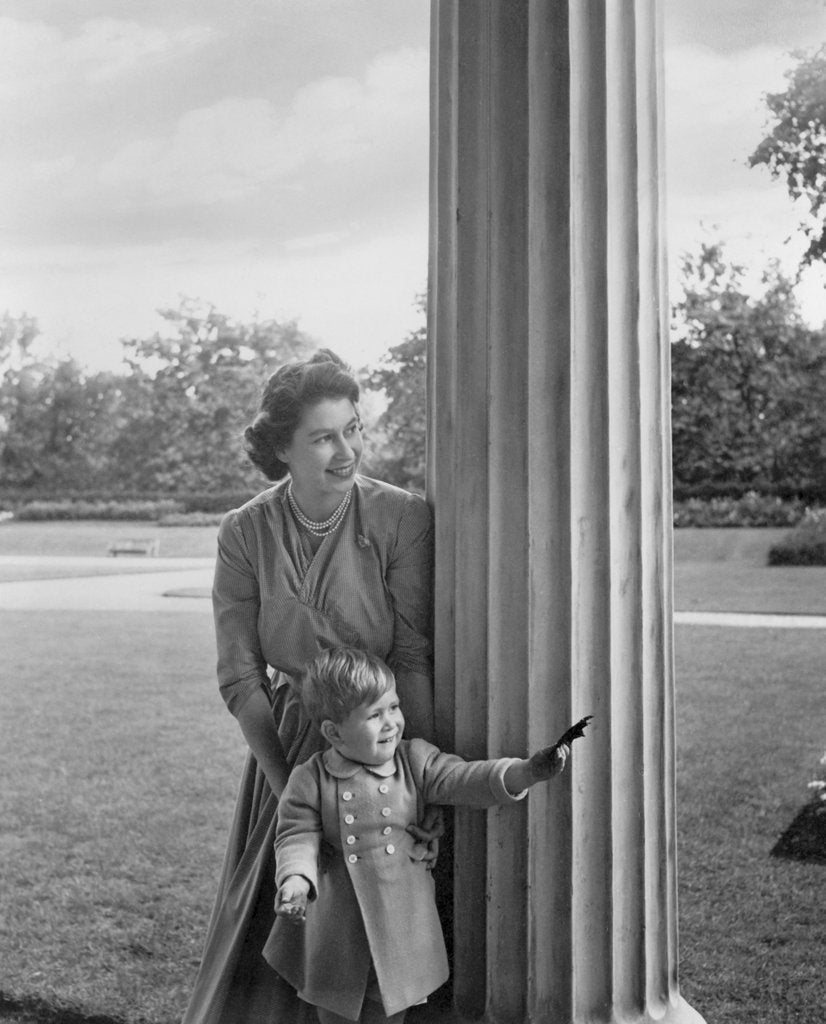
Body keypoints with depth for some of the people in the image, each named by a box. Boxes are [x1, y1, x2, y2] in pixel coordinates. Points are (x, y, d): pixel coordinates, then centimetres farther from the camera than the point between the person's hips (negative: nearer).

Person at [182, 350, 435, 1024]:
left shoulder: (402, 519, -15)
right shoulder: (244, 534, -8)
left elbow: (414, 659, -16)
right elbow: (240, 677, -6)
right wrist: (289, 786, -11)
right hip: (287, 743, 2)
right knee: (274, 929, 12)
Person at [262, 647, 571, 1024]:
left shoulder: (416, 761, -4)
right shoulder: (309, 781, -9)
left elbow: (461, 780, -14)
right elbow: (298, 837, -10)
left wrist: (525, 772, -29)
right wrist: (295, 878, -31)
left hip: (399, 922, 1)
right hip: (334, 929, -1)